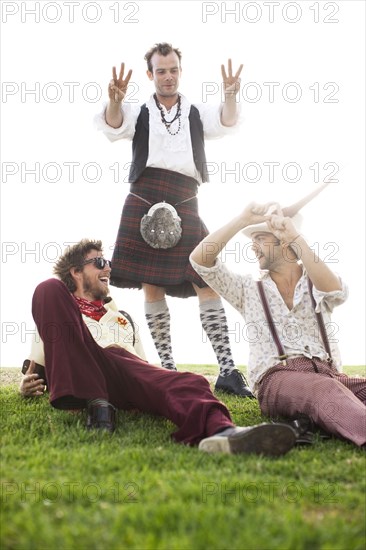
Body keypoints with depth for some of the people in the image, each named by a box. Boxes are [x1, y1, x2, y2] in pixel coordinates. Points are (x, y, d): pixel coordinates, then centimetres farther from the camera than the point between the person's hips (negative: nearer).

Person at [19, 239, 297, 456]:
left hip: (127, 366, 2)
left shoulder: (121, 318, 40)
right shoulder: (55, 303, 33)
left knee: (186, 383, -32)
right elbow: (34, 364, 26)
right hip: (78, 371, -2)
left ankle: (223, 432, -70)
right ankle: (96, 404, -32)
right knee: (49, 289, -24)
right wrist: (27, 386, 2)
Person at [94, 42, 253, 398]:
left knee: (208, 282, -9)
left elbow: (226, 123, -3)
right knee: (151, 287, -1)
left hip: (185, 204, 1)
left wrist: (230, 96, -25)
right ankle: (168, 371, 7)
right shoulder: (138, 114, 13)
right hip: (144, 202, 0)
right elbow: (113, 127, -7)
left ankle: (227, 371, -10)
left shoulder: (197, 114, 16)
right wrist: (115, 101, -29)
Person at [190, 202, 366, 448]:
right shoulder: (249, 288, 21)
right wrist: (243, 220, 3)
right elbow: (200, 259, 10)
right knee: (326, 390, -39)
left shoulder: (316, 284, 19)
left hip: (327, 373, 3)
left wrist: (296, 236, -12)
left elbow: (335, 293, -8)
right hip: (277, 378, -3)